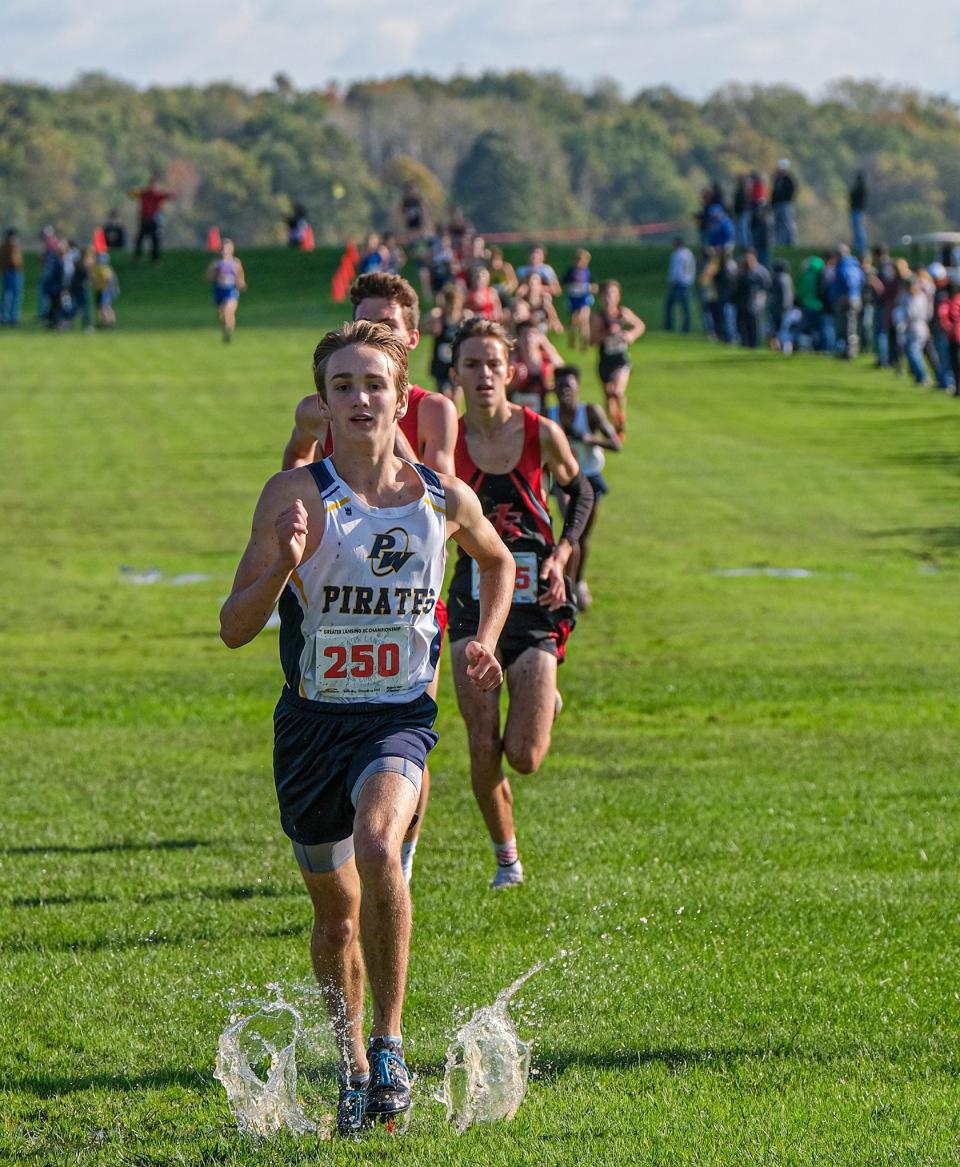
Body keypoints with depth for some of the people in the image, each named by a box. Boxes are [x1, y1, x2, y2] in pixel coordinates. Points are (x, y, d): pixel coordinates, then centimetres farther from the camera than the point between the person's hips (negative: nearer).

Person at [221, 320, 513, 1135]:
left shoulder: (446, 500, 0)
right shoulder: (297, 496, -9)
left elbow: (499, 562, 24)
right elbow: (235, 628, -13)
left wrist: (484, 641, 8)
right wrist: (281, 567, -30)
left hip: (400, 716, 0)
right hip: (313, 721, 0)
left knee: (378, 845, -30)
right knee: (337, 910, 12)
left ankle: (389, 1040, -17)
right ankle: (353, 1066, 34)